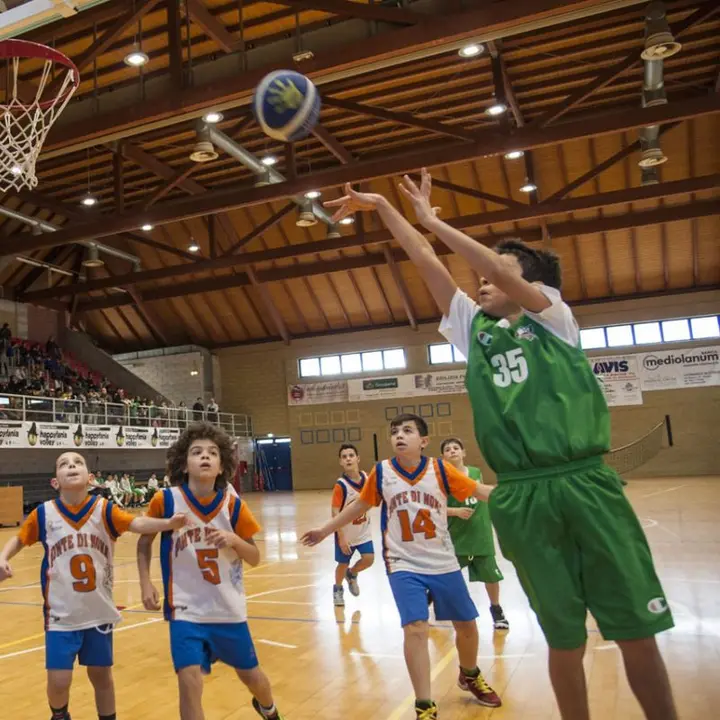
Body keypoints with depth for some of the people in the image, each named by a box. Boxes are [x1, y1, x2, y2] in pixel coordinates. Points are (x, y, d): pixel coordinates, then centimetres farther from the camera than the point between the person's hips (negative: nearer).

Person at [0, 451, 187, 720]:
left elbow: (136, 523, -26)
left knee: (101, 675, 13)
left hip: (99, 611, 1)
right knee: (59, 681, 0)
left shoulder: (104, 509, -10)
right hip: (62, 614, 0)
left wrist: (168, 523, -44)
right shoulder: (44, 513, -8)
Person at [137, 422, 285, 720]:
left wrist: (234, 540, -23)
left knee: (251, 675, 16)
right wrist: (146, 585, -7)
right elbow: (144, 542, 4)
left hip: (229, 608, 2)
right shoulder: (166, 500, -14)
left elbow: (255, 558, -4)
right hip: (186, 609, -1)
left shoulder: (233, 504, -11)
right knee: (189, 681, -14)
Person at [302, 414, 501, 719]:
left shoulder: (440, 469, -10)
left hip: (443, 563, 2)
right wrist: (325, 530, 11)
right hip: (404, 565, -1)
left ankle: (470, 676, 46)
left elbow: (479, 490, -9)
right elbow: (360, 505, 7)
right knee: (415, 629, -16)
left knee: (466, 624, 15)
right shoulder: (381, 472, -7)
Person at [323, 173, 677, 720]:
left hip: (586, 484, -2)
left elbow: (500, 268, -12)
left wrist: (433, 221, -6)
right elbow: (427, 262, 12)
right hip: (521, 496, 3)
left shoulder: (554, 316, 5)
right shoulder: (474, 329, 14)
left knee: (637, 630, 4)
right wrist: (384, 207, 11)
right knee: (565, 638, 10)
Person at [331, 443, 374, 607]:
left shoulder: (366, 478, -9)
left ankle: (352, 574, 29)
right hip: (346, 532, -4)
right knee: (343, 564, 10)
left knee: (369, 559, -5)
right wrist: (341, 538, -25)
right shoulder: (340, 485, -25)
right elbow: (335, 513, -23)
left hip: (363, 530, 4)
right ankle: (337, 590, 40)